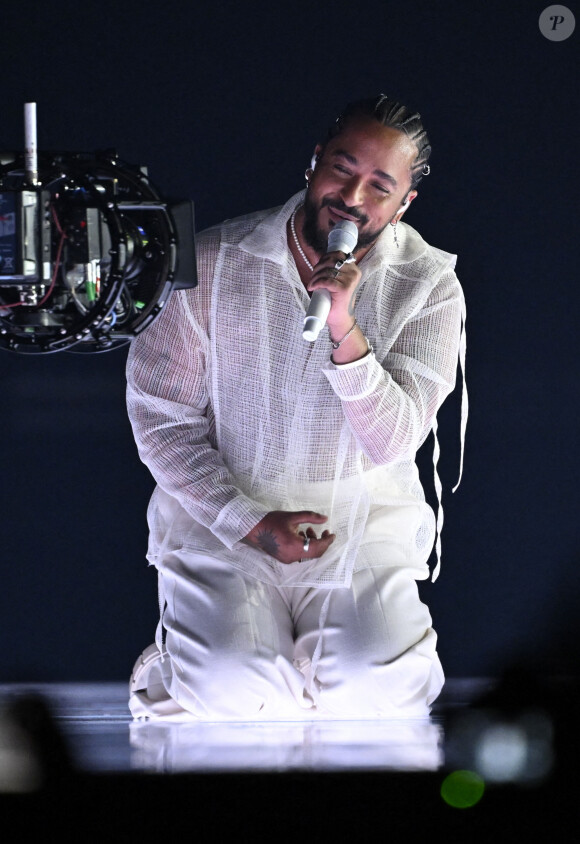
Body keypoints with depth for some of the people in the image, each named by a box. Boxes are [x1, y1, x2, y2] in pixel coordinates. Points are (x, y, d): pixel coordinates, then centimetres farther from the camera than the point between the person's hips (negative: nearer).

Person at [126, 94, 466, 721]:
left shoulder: (429, 287, -5)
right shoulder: (211, 264, -6)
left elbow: (392, 443, -14)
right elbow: (160, 416, -3)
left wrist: (344, 331, -29)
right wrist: (246, 522, -14)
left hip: (363, 515, 1)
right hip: (222, 503, -1)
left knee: (380, 686, -25)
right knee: (231, 686, -26)